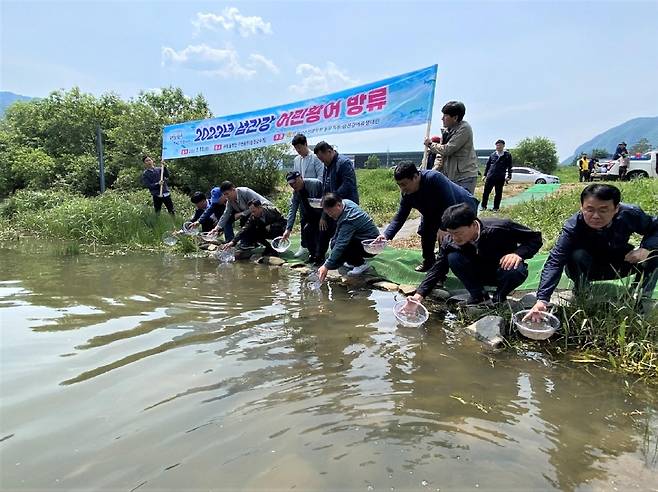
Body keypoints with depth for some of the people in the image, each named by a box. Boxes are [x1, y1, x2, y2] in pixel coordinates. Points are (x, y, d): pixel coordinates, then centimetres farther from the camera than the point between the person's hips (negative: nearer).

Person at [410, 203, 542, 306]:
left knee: (516, 270, -38)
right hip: (479, 274, 2)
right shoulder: (450, 242, -22)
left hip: (504, 269, -2)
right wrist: (419, 295, -27)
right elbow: (438, 269, -16)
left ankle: (499, 298, -4)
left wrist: (518, 253, -38)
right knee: (453, 258, -27)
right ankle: (478, 295, -5)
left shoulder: (500, 228, -32)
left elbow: (535, 237, -19)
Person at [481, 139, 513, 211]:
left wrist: (509, 176, -6)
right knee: (486, 192, 1)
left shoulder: (507, 155, 4)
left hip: (500, 178, -2)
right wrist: (485, 175, 10)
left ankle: (496, 208, 14)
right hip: (490, 177, 2)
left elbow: (509, 167, 3)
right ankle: (483, 206, 11)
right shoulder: (492, 155, 10)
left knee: (498, 193, 5)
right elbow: (487, 165, 15)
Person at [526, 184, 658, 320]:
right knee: (577, 256, -34)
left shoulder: (630, 214, -26)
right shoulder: (573, 226, -34)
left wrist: (646, 248, -31)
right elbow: (555, 261, -41)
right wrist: (542, 299, -54)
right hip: (589, 268, -2)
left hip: (618, 265, 3)